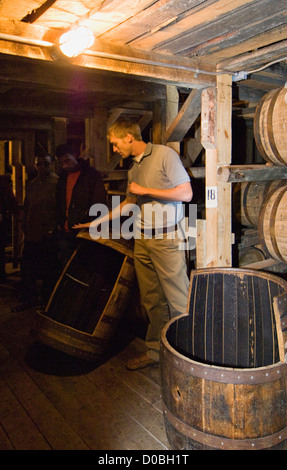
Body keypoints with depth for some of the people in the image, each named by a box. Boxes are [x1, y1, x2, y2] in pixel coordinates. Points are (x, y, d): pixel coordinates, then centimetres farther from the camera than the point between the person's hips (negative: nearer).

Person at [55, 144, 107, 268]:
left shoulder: (92, 174, -6)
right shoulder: (63, 176, 14)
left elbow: (99, 204, -10)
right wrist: (60, 223, 14)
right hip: (65, 232, 6)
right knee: (66, 266, 10)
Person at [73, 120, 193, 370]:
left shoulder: (164, 154, -6)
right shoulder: (133, 168, 16)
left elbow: (186, 193, -11)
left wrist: (145, 190, -11)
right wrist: (97, 222, 25)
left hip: (167, 239, -7)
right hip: (142, 239, 7)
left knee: (178, 300, -2)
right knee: (151, 299, 11)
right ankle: (155, 350, 24)